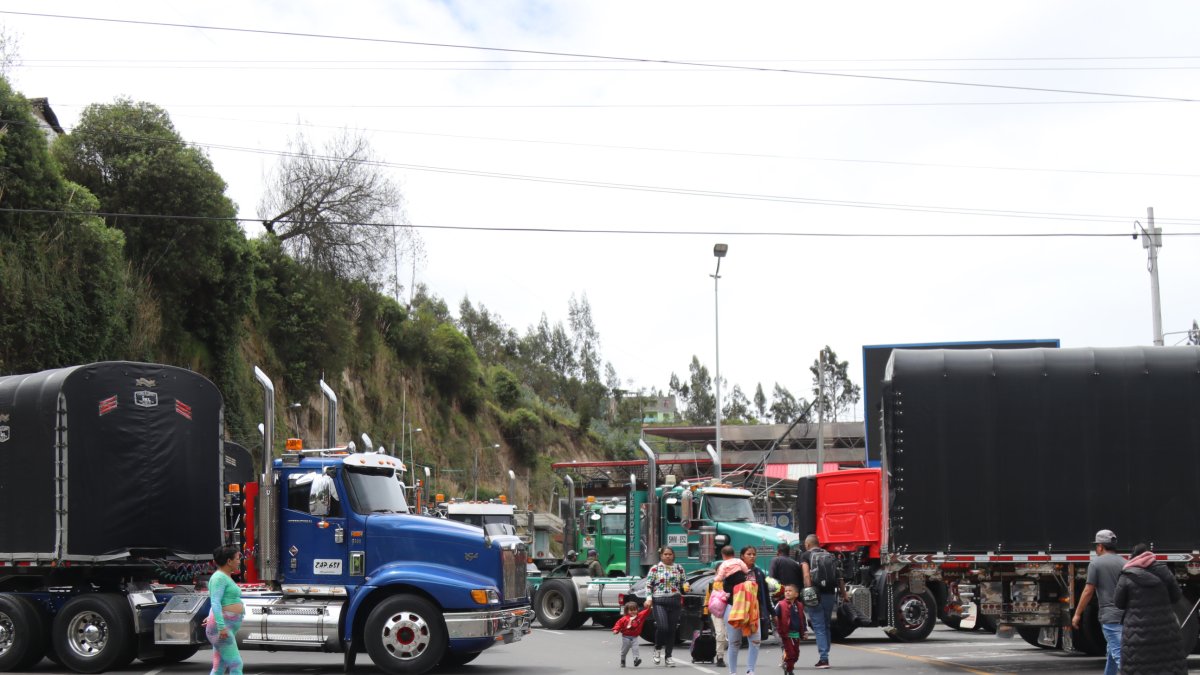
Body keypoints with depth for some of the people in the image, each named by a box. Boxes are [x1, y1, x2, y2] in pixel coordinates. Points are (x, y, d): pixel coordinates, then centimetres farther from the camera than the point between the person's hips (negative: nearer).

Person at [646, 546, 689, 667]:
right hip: (659, 602, -3)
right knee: (662, 627, -17)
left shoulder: (679, 568, 12)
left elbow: (684, 581, 19)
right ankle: (658, 649, 11)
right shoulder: (655, 568, 4)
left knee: (672, 630, 4)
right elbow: (648, 584, 3)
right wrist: (649, 598, -9)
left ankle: (668, 656, 14)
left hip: (675, 602, 3)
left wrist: (685, 586, -4)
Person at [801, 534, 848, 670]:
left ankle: (823, 658, -11)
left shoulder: (805, 555, 3)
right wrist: (844, 594, 19)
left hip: (816, 594, -4)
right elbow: (839, 577, 15)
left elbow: (806, 574, -13)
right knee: (827, 626, 16)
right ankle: (824, 657, 20)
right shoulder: (829, 555, 16)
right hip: (830, 594, 4)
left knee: (819, 627, -3)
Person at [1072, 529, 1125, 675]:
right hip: (1126, 615, 6)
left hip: (1110, 616, -6)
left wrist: (1077, 614, 3)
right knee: (1113, 651, 21)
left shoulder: (1096, 563, -4)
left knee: (1119, 654, -11)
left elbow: (1088, 591, -6)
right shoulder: (1124, 563, 10)